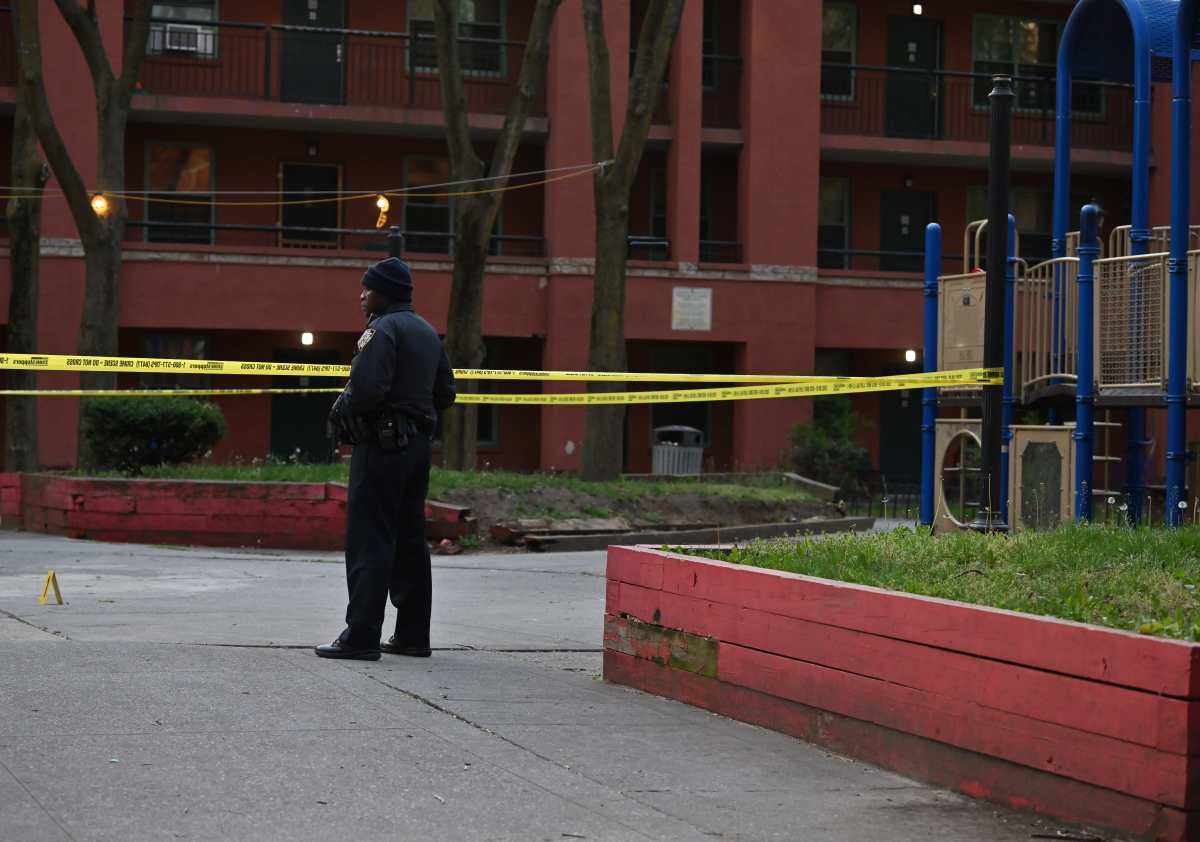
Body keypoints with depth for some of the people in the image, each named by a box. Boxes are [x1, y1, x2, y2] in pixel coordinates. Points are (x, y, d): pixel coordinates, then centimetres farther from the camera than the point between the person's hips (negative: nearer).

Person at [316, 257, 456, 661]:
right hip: (418, 443, 9)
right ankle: (413, 634, 15)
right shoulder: (427, 333, 16)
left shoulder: (381, 331, -13)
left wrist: (340, 411, -7)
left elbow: (367, 388, -24)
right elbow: (445, 392, 19)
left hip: (382, 444, -9)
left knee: (369, 541, -7)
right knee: (410, 541, 12)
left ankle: (361, 636, -9)